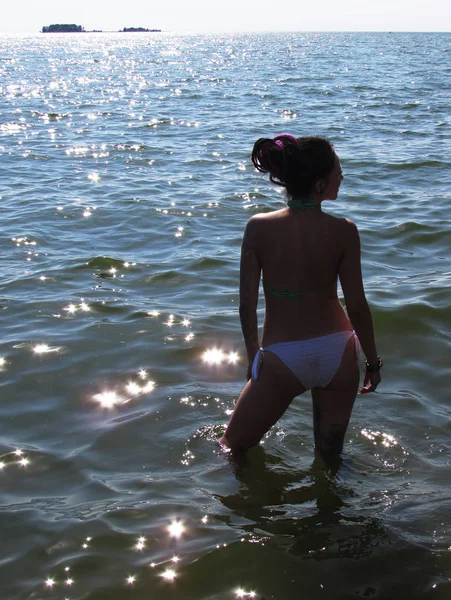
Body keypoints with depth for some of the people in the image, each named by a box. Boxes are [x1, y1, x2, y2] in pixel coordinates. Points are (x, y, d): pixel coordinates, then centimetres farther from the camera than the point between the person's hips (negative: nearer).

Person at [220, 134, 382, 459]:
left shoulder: (259, 227, -12)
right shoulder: (343, 231, -14)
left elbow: (247, 304, -7)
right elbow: (357, 307, -10)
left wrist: (253, 356, 9)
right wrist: (373, 362, 6)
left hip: (281, 359, -1)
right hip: (337, 354, 1)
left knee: (230, 448, 19)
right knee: (330, 456, 22)